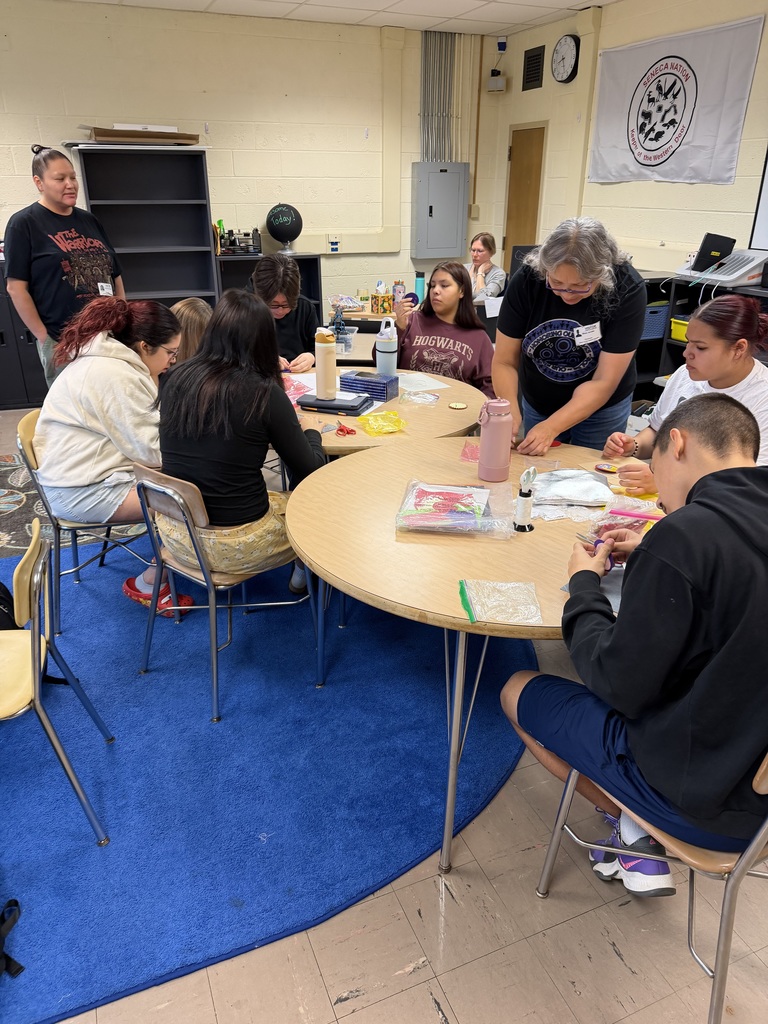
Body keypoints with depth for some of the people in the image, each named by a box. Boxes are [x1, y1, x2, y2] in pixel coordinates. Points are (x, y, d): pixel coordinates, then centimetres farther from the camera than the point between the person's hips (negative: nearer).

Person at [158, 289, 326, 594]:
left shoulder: (178, 379, -4)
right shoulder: (264, 393, -18)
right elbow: (309, 471, -8)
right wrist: (311, 432, 13)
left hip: (175, 535, 6)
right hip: (235, 545, -5)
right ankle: (303, 573, 41)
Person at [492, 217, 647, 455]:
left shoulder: (627, 289, -25)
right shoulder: (527, 279, -22)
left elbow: (603, 383, -25)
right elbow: (505, 362, -15)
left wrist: (551, 427, -36)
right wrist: (510, 411, -33)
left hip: (601, 410, -2)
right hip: (536, 404, 2)